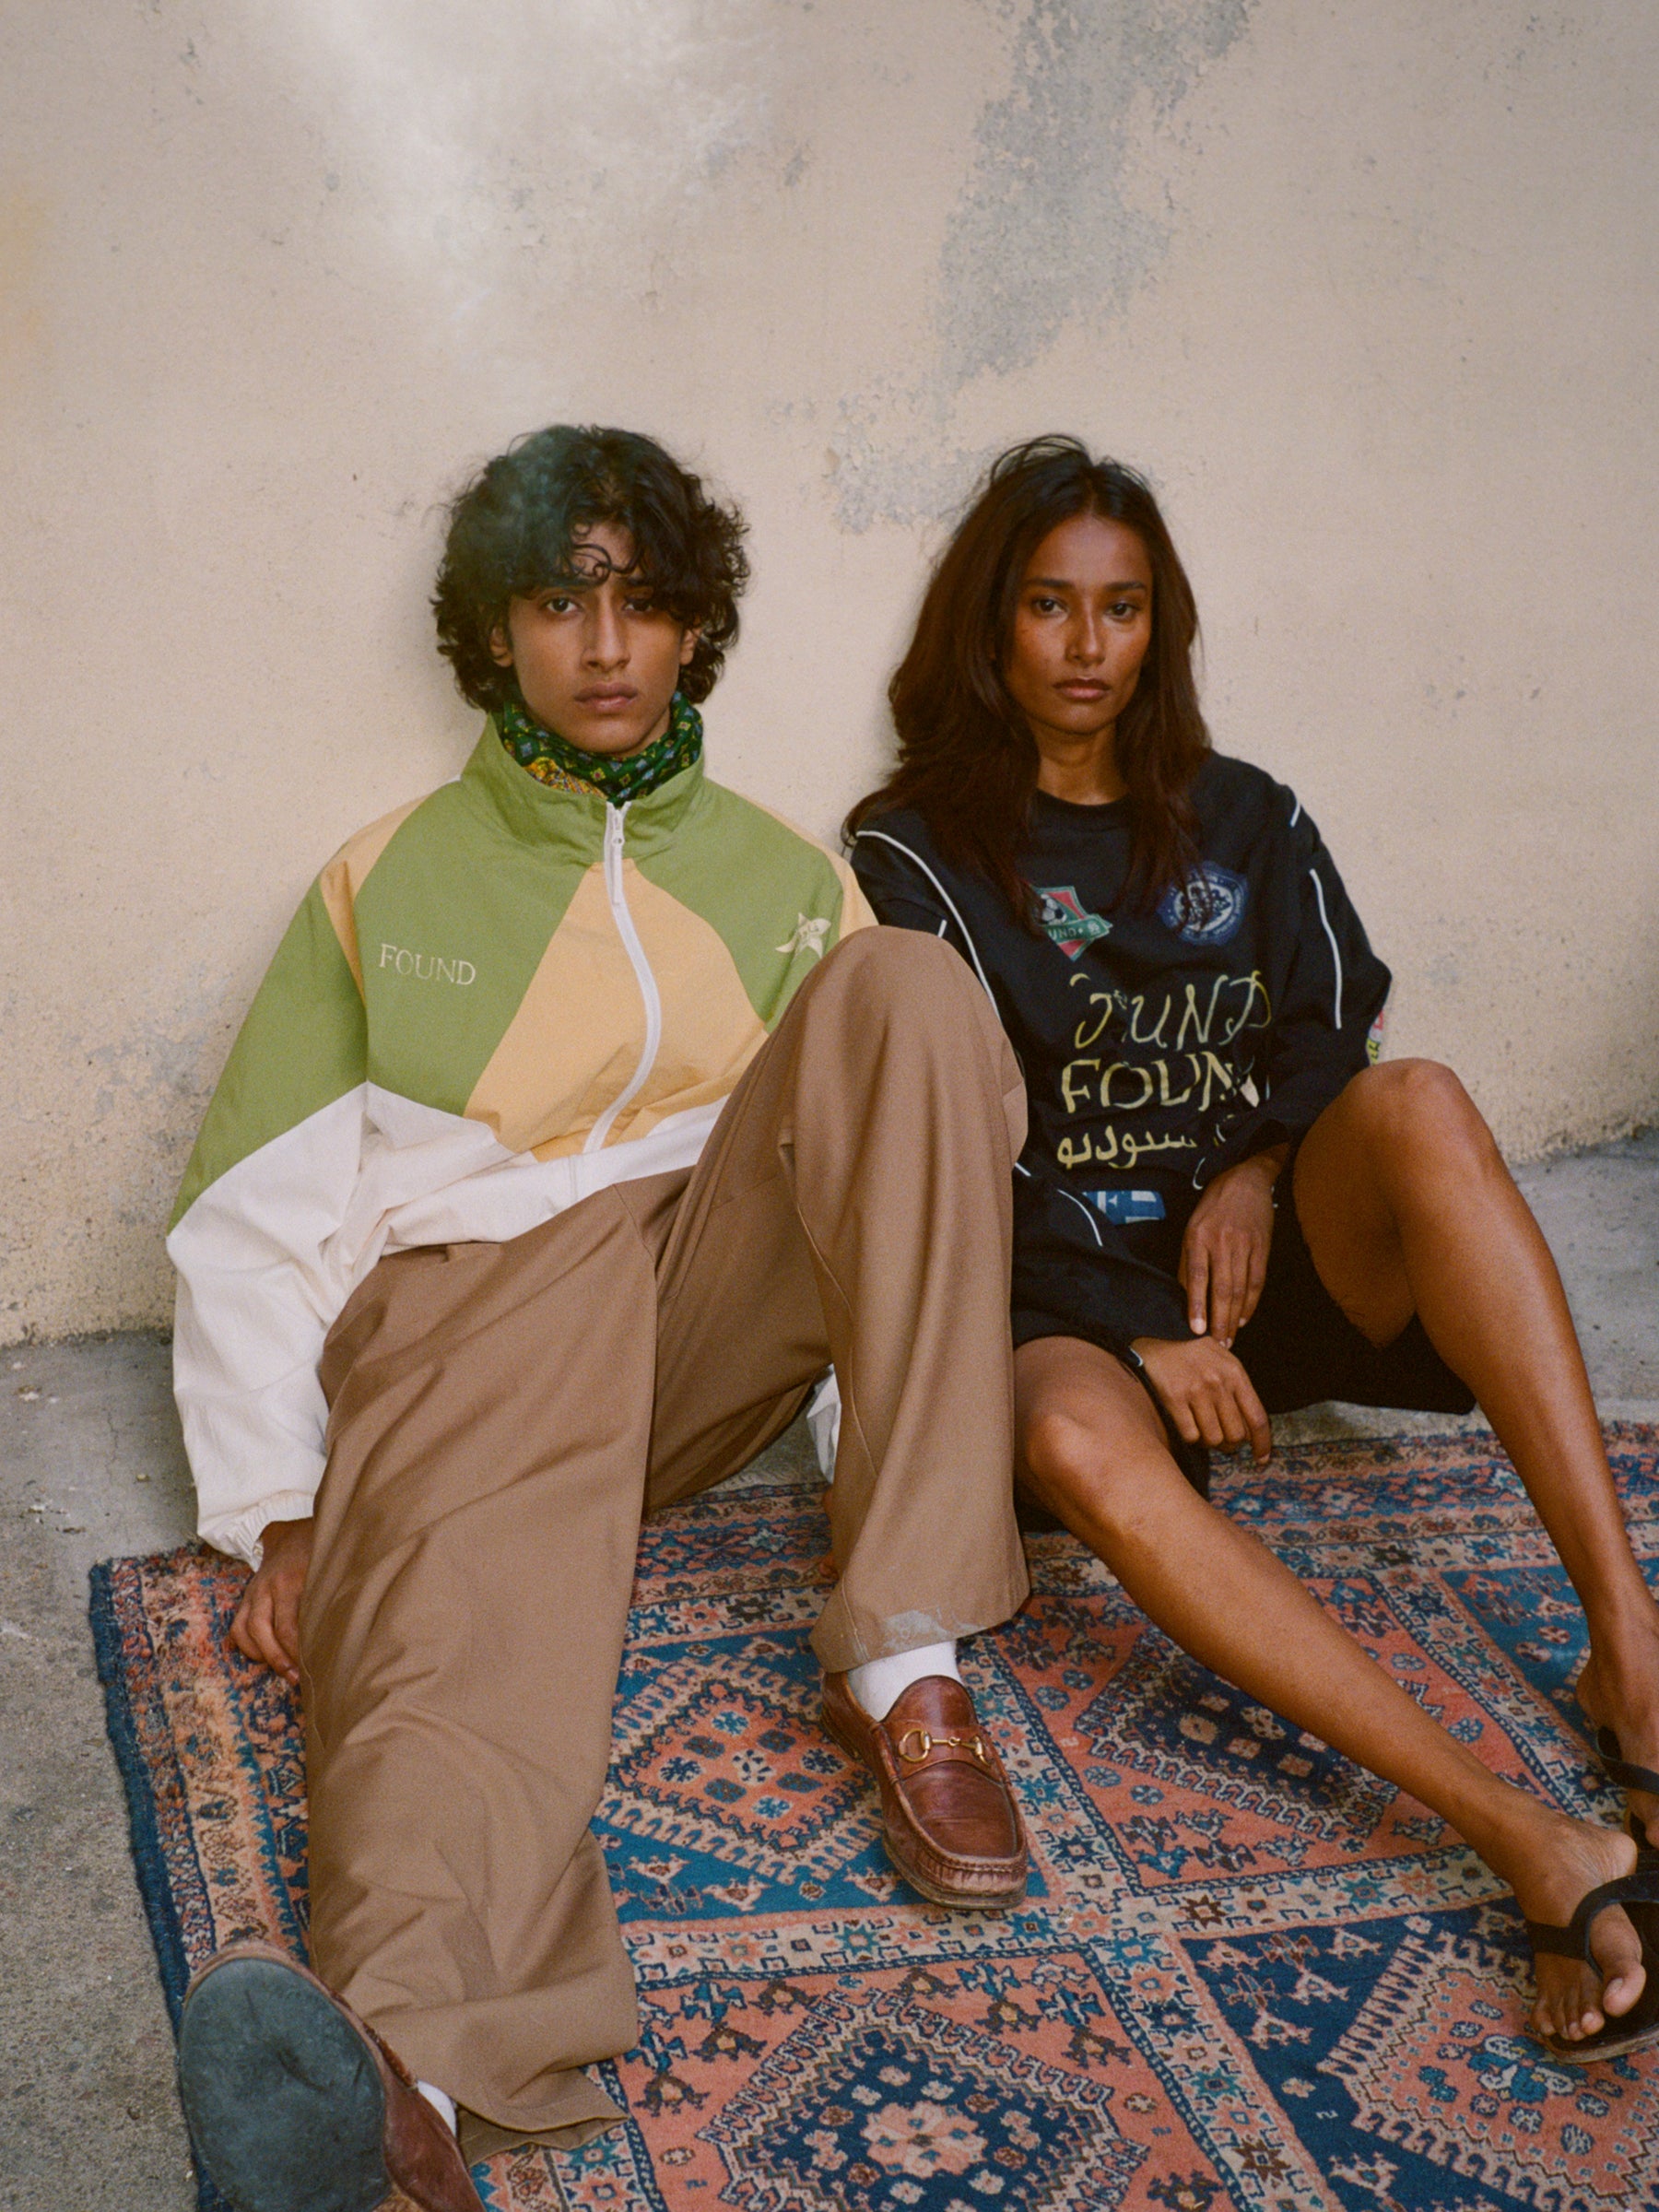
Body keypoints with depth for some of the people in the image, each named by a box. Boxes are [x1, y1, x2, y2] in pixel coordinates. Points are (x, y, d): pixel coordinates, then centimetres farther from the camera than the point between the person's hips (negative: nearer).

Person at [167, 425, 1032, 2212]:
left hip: (714, 1293, 3)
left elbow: (926, 1129, 20)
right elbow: (251, 1215, 9)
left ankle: (902, 1653, -29)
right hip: (473, 1300, -2)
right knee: (461, 1588, -36)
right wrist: (278, 1513, -4)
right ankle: (399, 2066, -69)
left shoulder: (787, 880, 22)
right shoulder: (390, 882, 16)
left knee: (906, 992, -21)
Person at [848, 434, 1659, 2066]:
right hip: (1072, 1299, -3)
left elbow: (1338, 1031, 12)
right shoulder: (920, 855, 5)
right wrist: (1139, 1332, -15)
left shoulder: (1246, 821, 18)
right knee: (1076, 1447, -39)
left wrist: (1258, 1167, -10)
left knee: (1419, 1103, -31)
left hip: (1285, 1258, 3)